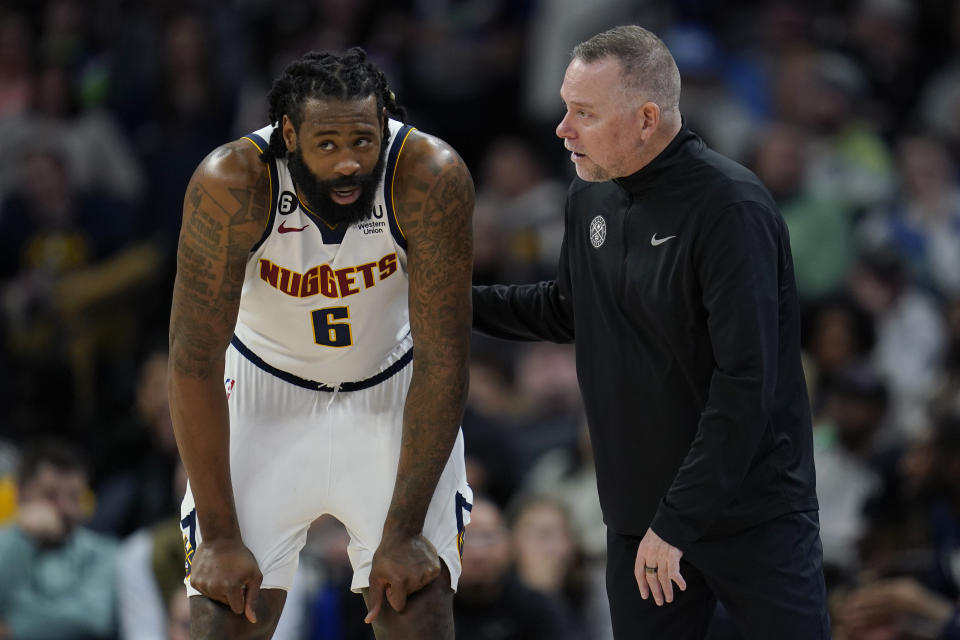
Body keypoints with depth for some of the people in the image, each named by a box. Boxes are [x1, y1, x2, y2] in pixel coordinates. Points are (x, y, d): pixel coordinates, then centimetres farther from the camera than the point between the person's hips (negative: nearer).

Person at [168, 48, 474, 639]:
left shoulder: (431, 178, -28)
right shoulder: (231, 185, -29)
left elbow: (442, 357, -22)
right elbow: (194, 361, -23)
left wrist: (403, 532, -23)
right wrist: (220, 537, -23)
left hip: (391, 389, 0)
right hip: (265, 389, 0)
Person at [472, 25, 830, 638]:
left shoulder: (731, 208, -19)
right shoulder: (591, 196, 6)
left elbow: (746, 385, -23)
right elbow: (566, 308, 26)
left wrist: (676, 523, -23)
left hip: (756, 516, -7)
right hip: (638, 518, 7)